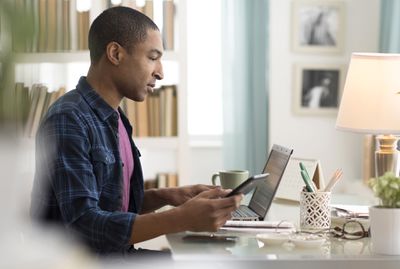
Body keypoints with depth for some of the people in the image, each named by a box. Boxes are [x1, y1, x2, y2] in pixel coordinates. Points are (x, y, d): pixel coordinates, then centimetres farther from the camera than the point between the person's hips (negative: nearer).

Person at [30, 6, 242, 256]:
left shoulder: (113, 118, 11)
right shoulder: (68, 120, -17)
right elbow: (84, 226, -24)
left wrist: (166, 196, 0)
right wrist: (183, 219, -29)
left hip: (116, 254, 8)